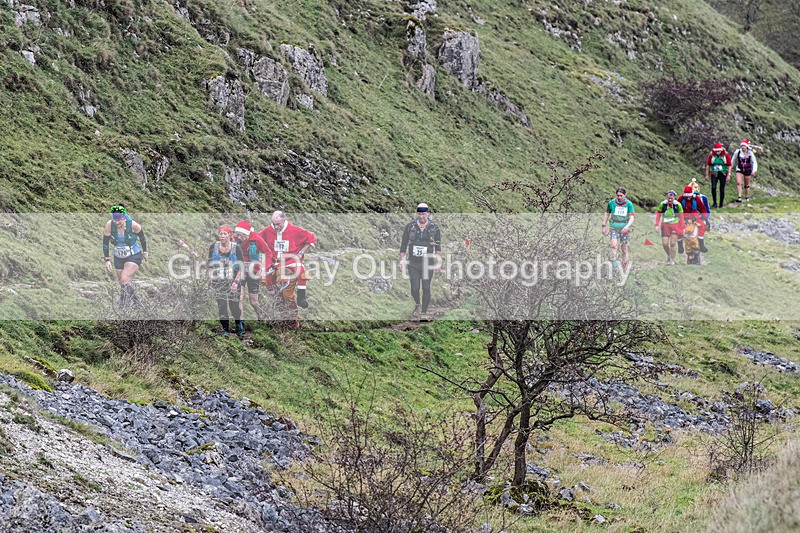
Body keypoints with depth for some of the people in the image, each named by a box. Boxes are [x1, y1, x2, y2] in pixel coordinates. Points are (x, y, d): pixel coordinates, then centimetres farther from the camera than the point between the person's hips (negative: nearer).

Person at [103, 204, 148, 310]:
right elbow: (105, 242, -6)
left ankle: (123, 306, -13)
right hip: (119, 258, 4)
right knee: (124, 284, 8)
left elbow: (142, 237, -2)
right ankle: (137, 303, 26)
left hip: (134, 256, -4)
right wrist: (107, 259, -10)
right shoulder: (109, 225, -17)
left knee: (124, 279, -21)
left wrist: (145, 251, 10)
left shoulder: (133, 225, -22)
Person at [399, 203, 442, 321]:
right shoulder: (410, 226, 3)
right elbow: (404, 244, 9)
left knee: (426, 288, -3)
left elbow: (438, 246, 5)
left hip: (428, 263, 0)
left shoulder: (434, 228, 2)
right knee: (415, 288, -4)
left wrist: (438, 261, -2)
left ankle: (424, 312, 8)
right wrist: (402, 259, 5)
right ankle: (417, 305, 26)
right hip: (413, 263, 0)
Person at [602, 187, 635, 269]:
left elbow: (631, 217, -10)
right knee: (614, 245, -24)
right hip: (614, 228, 0)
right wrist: (604, 226, 11)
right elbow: (607, 214, 11)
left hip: (624, 229, 0)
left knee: (624, 249, 5)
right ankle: (613, 262, -23)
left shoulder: (629, 204, -5)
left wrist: (627, 226, -27)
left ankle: (624, 268, 15)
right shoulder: (612, 202, -3)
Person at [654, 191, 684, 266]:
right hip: (665, 225, 2)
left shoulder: (678, 205, -9)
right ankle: (669, 255, 26)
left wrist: (682, 228, -1)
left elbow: (681, 216, -1)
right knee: (664, 243, -3)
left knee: (673, 243, -6)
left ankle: (672, 260, 6)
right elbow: (658, 214, 4)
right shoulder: (662, 204, -6)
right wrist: (657, 225, -2)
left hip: (675, 226, -2)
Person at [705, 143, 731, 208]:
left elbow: (729, 165, -2)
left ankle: (721, 204, 15)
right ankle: (715, 203, -6)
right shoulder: (711, 155, -3)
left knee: (722, 189, 4)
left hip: (723, 174, 0)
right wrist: (707, 175, 3)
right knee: (713, 188, -16)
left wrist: (728, 175, -7)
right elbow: (708, 165, 5)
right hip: (714, 174, 0)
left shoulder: (726, 155, -6)